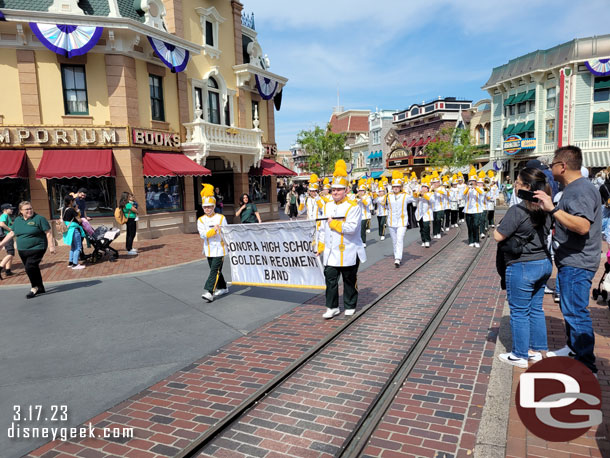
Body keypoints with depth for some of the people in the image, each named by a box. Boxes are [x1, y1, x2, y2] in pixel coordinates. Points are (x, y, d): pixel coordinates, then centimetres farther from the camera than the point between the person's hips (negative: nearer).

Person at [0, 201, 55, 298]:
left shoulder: (39, 218, -7)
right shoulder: (17, 220, 10)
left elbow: (48, 233, -8)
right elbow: (11, 234, 19)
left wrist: (51, 246, -13)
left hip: (37, 249, -6)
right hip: (22, 250, 6)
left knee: (30, 267, -15)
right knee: (33, 269, 12)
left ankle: (35, 287, 3)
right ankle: (40, 288, 24)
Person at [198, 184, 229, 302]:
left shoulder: (221, 218, -1)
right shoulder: (201, 220, 4)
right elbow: (202, 234, -10)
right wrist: (213, 230, -22)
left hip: (219, 249, -4)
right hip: (209, 250, 4)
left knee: (215, 270, -11)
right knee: (215, 270, 14)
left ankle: (209, 292, -15)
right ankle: (223, 288, 31)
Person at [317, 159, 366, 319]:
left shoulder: (353, 206, -10)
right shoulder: (328, 206, 9)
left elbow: (351, 227, -25)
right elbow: (323, 228, 16)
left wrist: (333, 223, -16)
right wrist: (320, 246, 15)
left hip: (348, 253, -5)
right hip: (330, 252, 5)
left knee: (349, 281, 10)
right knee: (330, 280, 3)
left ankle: (350, 306, 25)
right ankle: (332, 307, 15)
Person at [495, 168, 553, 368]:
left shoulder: (517, 211, -22)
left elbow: (498, 236, -19)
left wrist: (499, 226, -2)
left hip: (522, 267, -8)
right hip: (544, 263, 8)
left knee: (519, 312, 5)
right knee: (536, 309, 18)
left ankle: (520, 356, 17)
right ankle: (537, 350, 30)